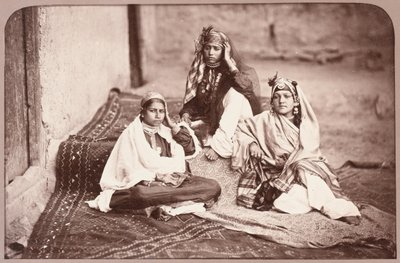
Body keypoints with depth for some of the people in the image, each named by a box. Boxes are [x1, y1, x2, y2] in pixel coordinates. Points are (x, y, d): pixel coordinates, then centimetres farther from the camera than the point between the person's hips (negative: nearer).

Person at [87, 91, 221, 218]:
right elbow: (149, 162, -9)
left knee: (213, 187, -16)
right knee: (142, 194, -42)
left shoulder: (165, 130, 16)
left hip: (172, 179, 6)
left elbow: (191, 149, 12)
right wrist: (174, 164, -3)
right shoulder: (133, 133, 0)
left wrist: (173, 126, 7)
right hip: (144, 182, -6)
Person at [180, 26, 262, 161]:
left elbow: (247, 87, -29)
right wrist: (186, 114, -16)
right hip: (211, 121, 3)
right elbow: (191, 99, 4)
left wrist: (229, 62, -24)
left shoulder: (236, 67, -9)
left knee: (234, 93, -33)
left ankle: (219, 146, -33)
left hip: (239, 120, -3)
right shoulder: (198, 70, 1)